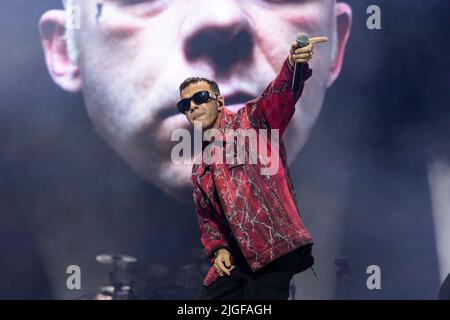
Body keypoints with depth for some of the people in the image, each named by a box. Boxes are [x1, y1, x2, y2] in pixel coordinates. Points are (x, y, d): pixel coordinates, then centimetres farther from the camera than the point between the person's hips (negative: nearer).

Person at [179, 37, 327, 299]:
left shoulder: (250, 121, 1)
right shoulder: (200, 169, 20)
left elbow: (280, 94, -18)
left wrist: (294, 66, -40)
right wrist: (218, 248, 4)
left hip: (274, 247, -7)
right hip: (236, 258, 7)